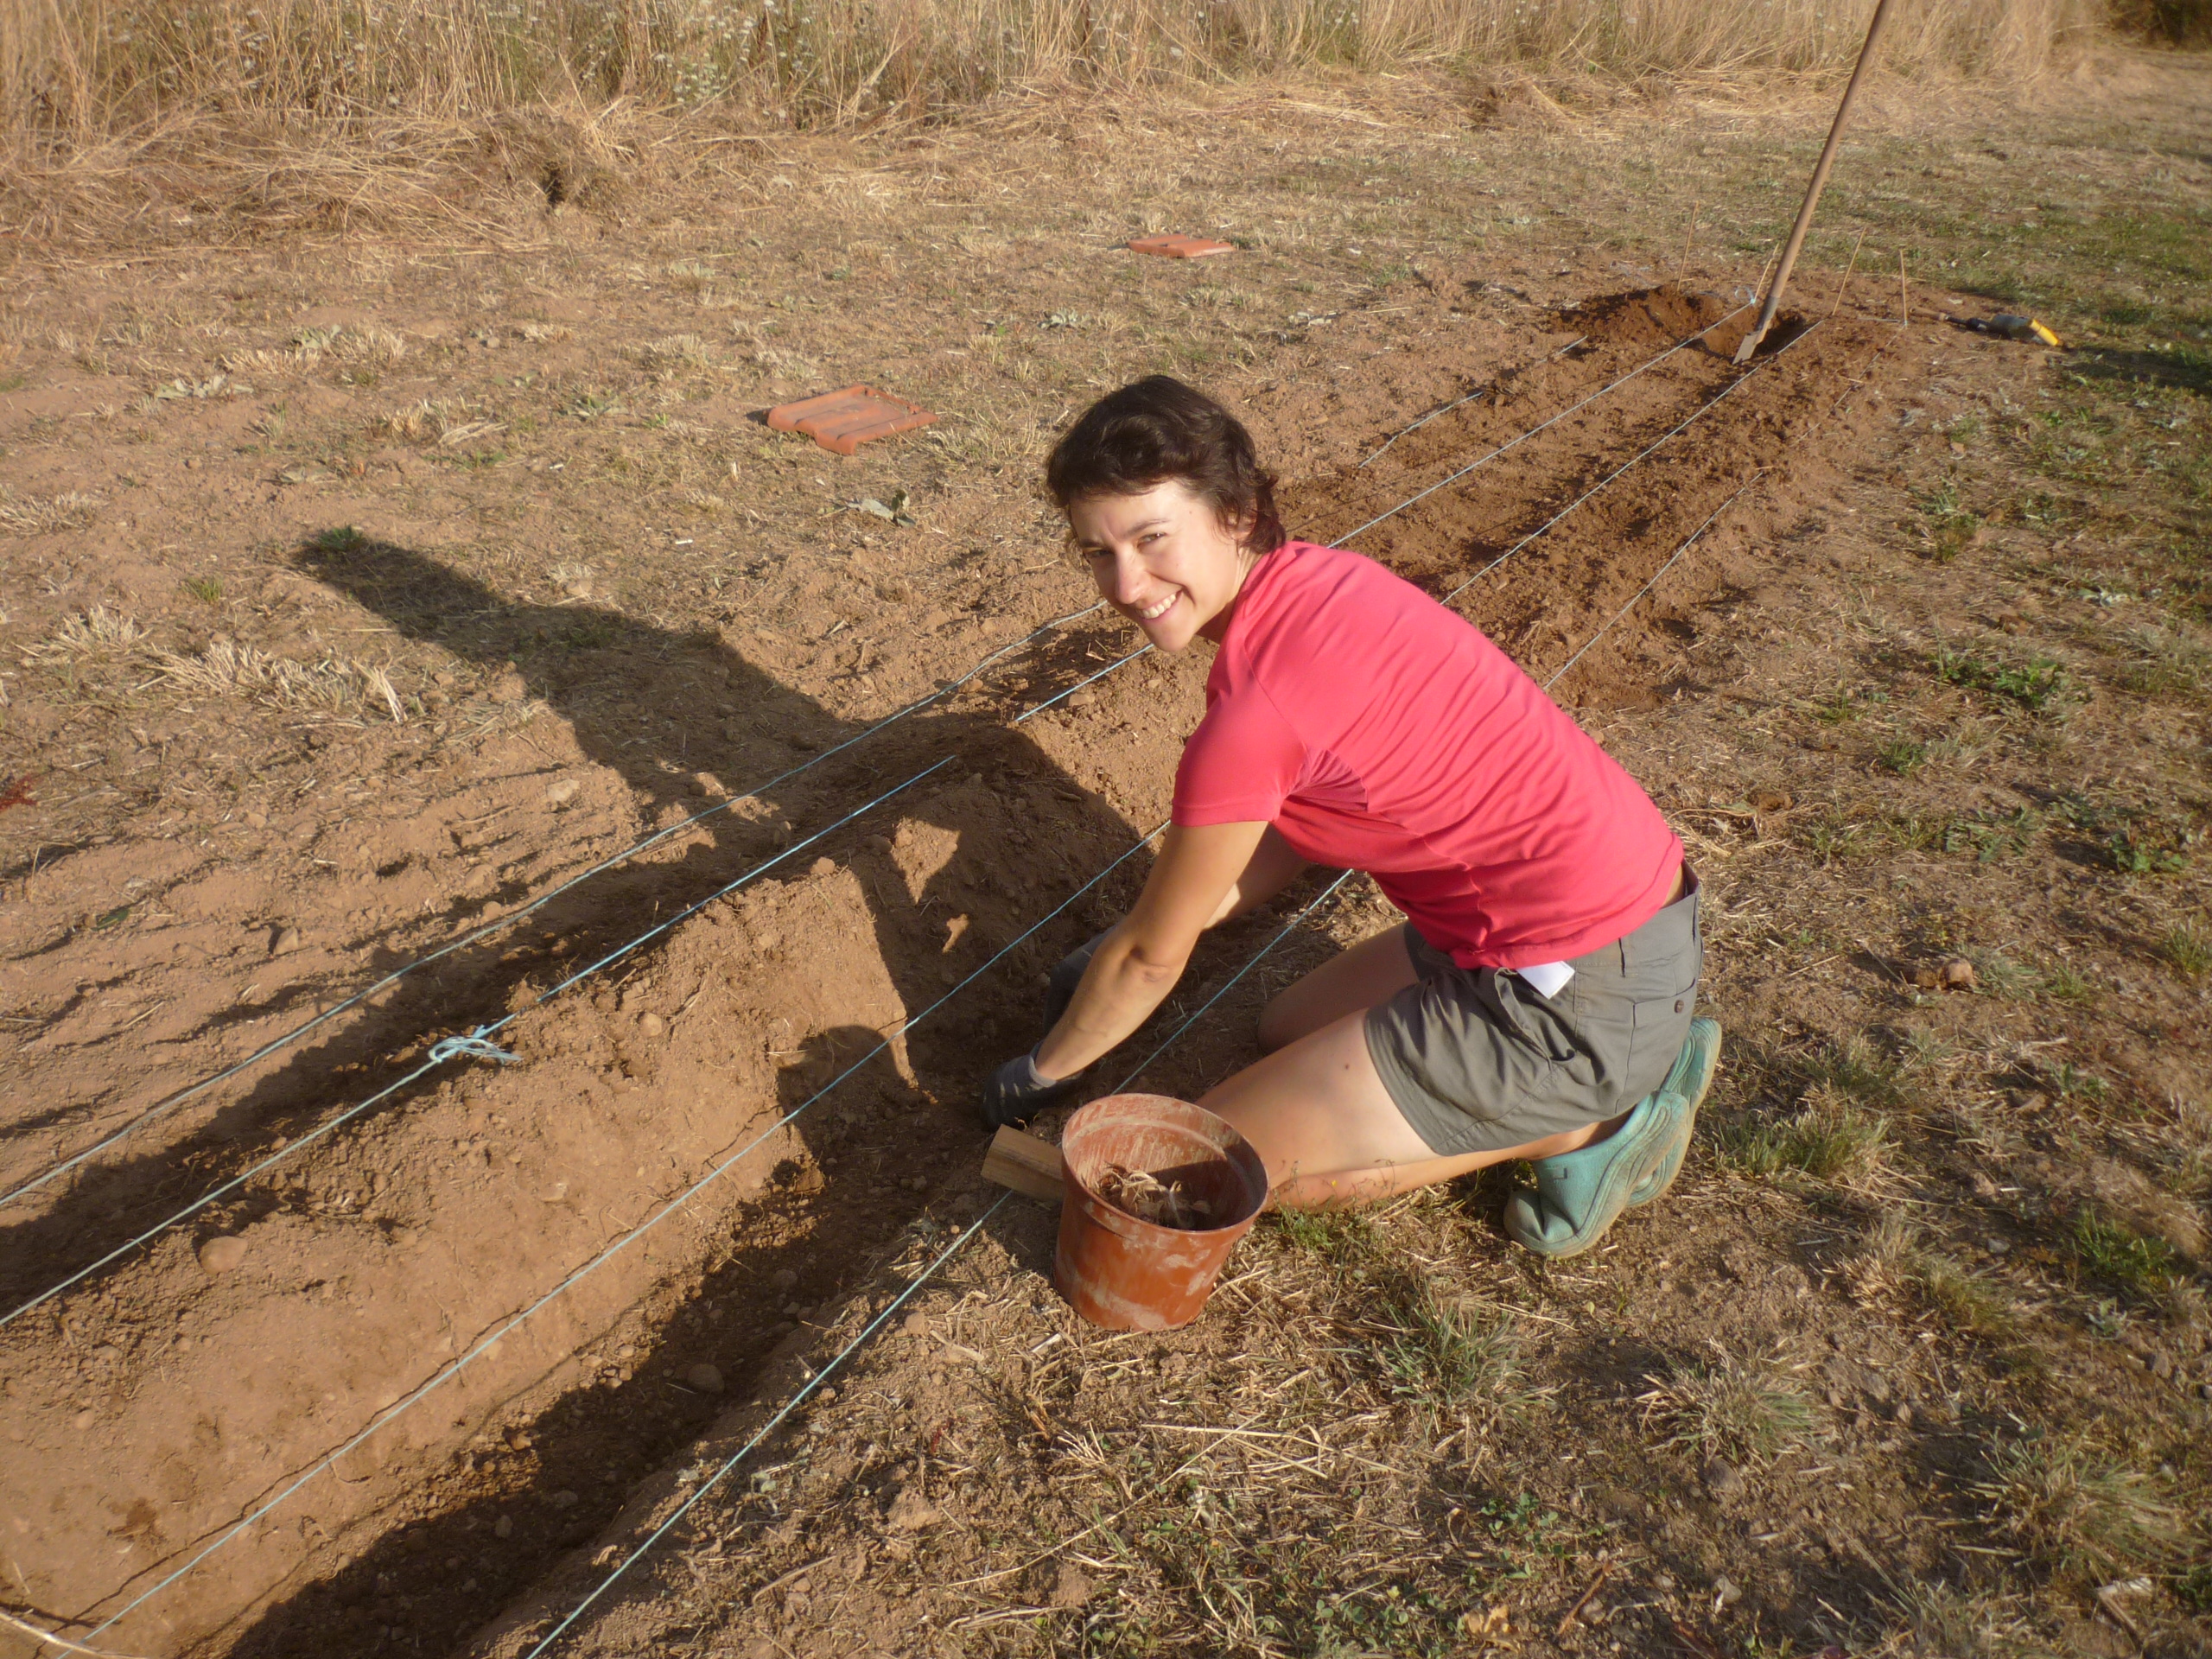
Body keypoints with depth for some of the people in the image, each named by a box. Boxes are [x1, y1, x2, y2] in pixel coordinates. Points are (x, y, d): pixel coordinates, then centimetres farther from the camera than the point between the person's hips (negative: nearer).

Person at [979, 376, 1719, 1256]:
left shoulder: (1253, 711, -25)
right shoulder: (1312, 579, 1)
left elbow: (1151, 958, -10)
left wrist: (1041, 1071, 8)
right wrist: (1128, 940, 15)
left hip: (1583, 992, -9)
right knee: (1286, 1030, 26)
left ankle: (1579, 1127, 3)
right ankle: (1638, 1061, 17)